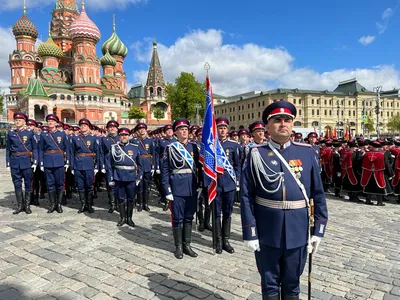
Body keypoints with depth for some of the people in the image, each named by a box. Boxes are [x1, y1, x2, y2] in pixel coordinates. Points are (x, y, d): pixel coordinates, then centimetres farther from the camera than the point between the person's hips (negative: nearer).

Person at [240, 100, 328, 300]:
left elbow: (318, 193, 4)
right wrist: (250, 232, -9)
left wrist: (318, 229, 2)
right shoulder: (256, 154, -6)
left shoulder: (307, 152, 0)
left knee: (292, 283, 20)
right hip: (266, 231, -1)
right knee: (270, 283, 17)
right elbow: (246, 196, -7)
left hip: (298, 230, 2)